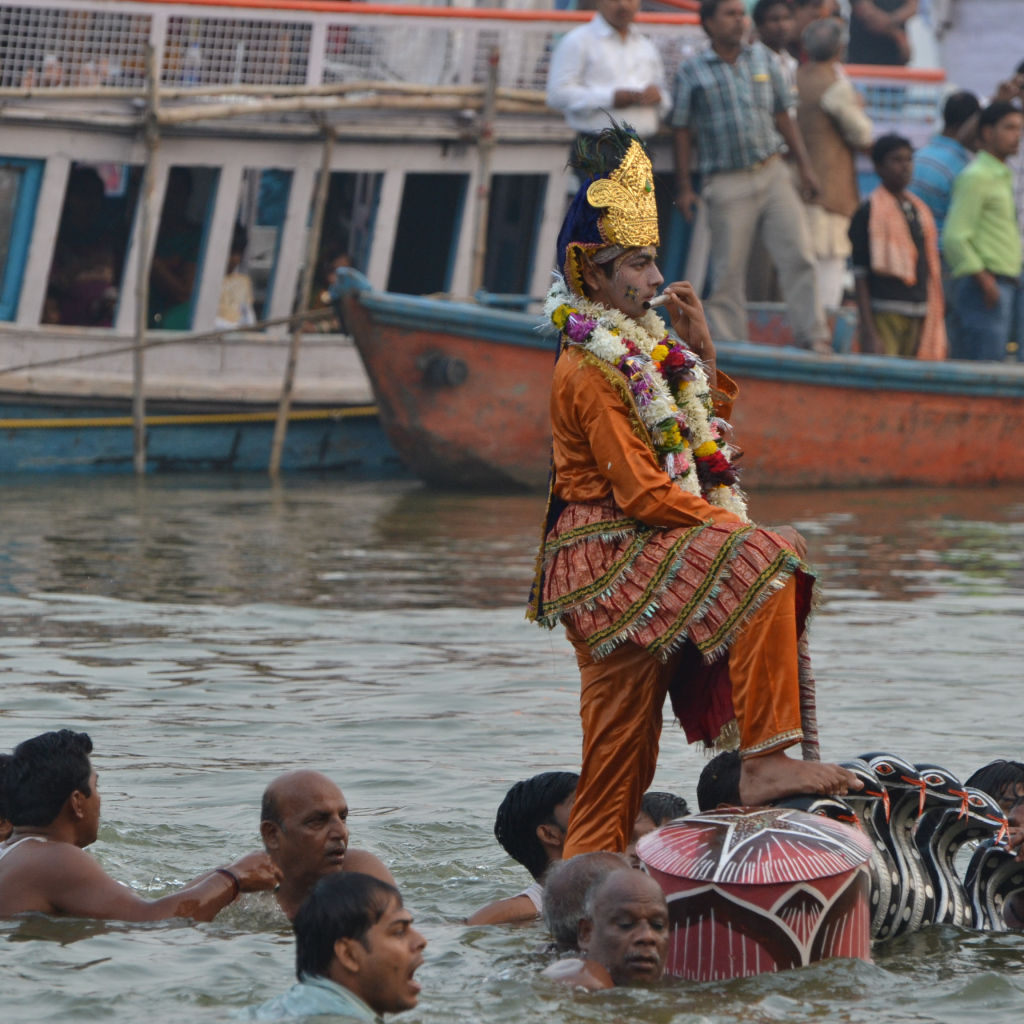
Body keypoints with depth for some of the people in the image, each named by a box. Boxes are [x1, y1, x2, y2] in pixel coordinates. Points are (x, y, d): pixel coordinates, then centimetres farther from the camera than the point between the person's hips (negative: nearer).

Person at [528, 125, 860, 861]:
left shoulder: (642, 349, 17)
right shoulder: (591, 367, -12)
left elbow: (709, 435, 24)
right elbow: (641, 491, -18)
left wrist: (702, 349, 15)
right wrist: (732, 525, -16)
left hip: (643, 554, 10)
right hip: (610, 558, -10)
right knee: (761, 565, -25)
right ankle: (764, 761, -30)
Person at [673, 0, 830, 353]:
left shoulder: (762, 59, 11)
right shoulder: (691, 72, 1)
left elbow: (783, 117, 15)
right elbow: (683, 132, 3)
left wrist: (804, 166, 10)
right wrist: (684, 187, -2)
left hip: (773, 174, 3)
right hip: (727, 184, -3)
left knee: (798, 257, -6)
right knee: (728, 271, 0)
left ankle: (813, 338, -5)